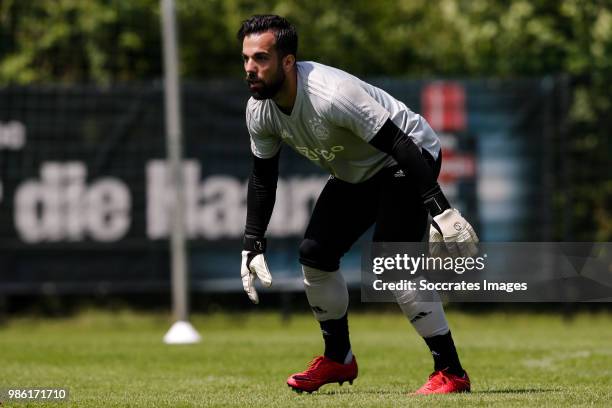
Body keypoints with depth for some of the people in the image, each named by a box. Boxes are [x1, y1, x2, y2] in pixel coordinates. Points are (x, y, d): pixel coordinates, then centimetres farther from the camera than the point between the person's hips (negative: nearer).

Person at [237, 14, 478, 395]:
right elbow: (263, 178, 6)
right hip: (354, 174, 9)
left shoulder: (332, 94, -35)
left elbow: (401, 146, -35)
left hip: (410, 160, -8)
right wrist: (253, 245, 1)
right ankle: (338, 360, 26)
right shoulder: (260, 110, -11)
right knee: (314, 254, 6)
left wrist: (441, 210, -41)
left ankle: (451, 373, -15)